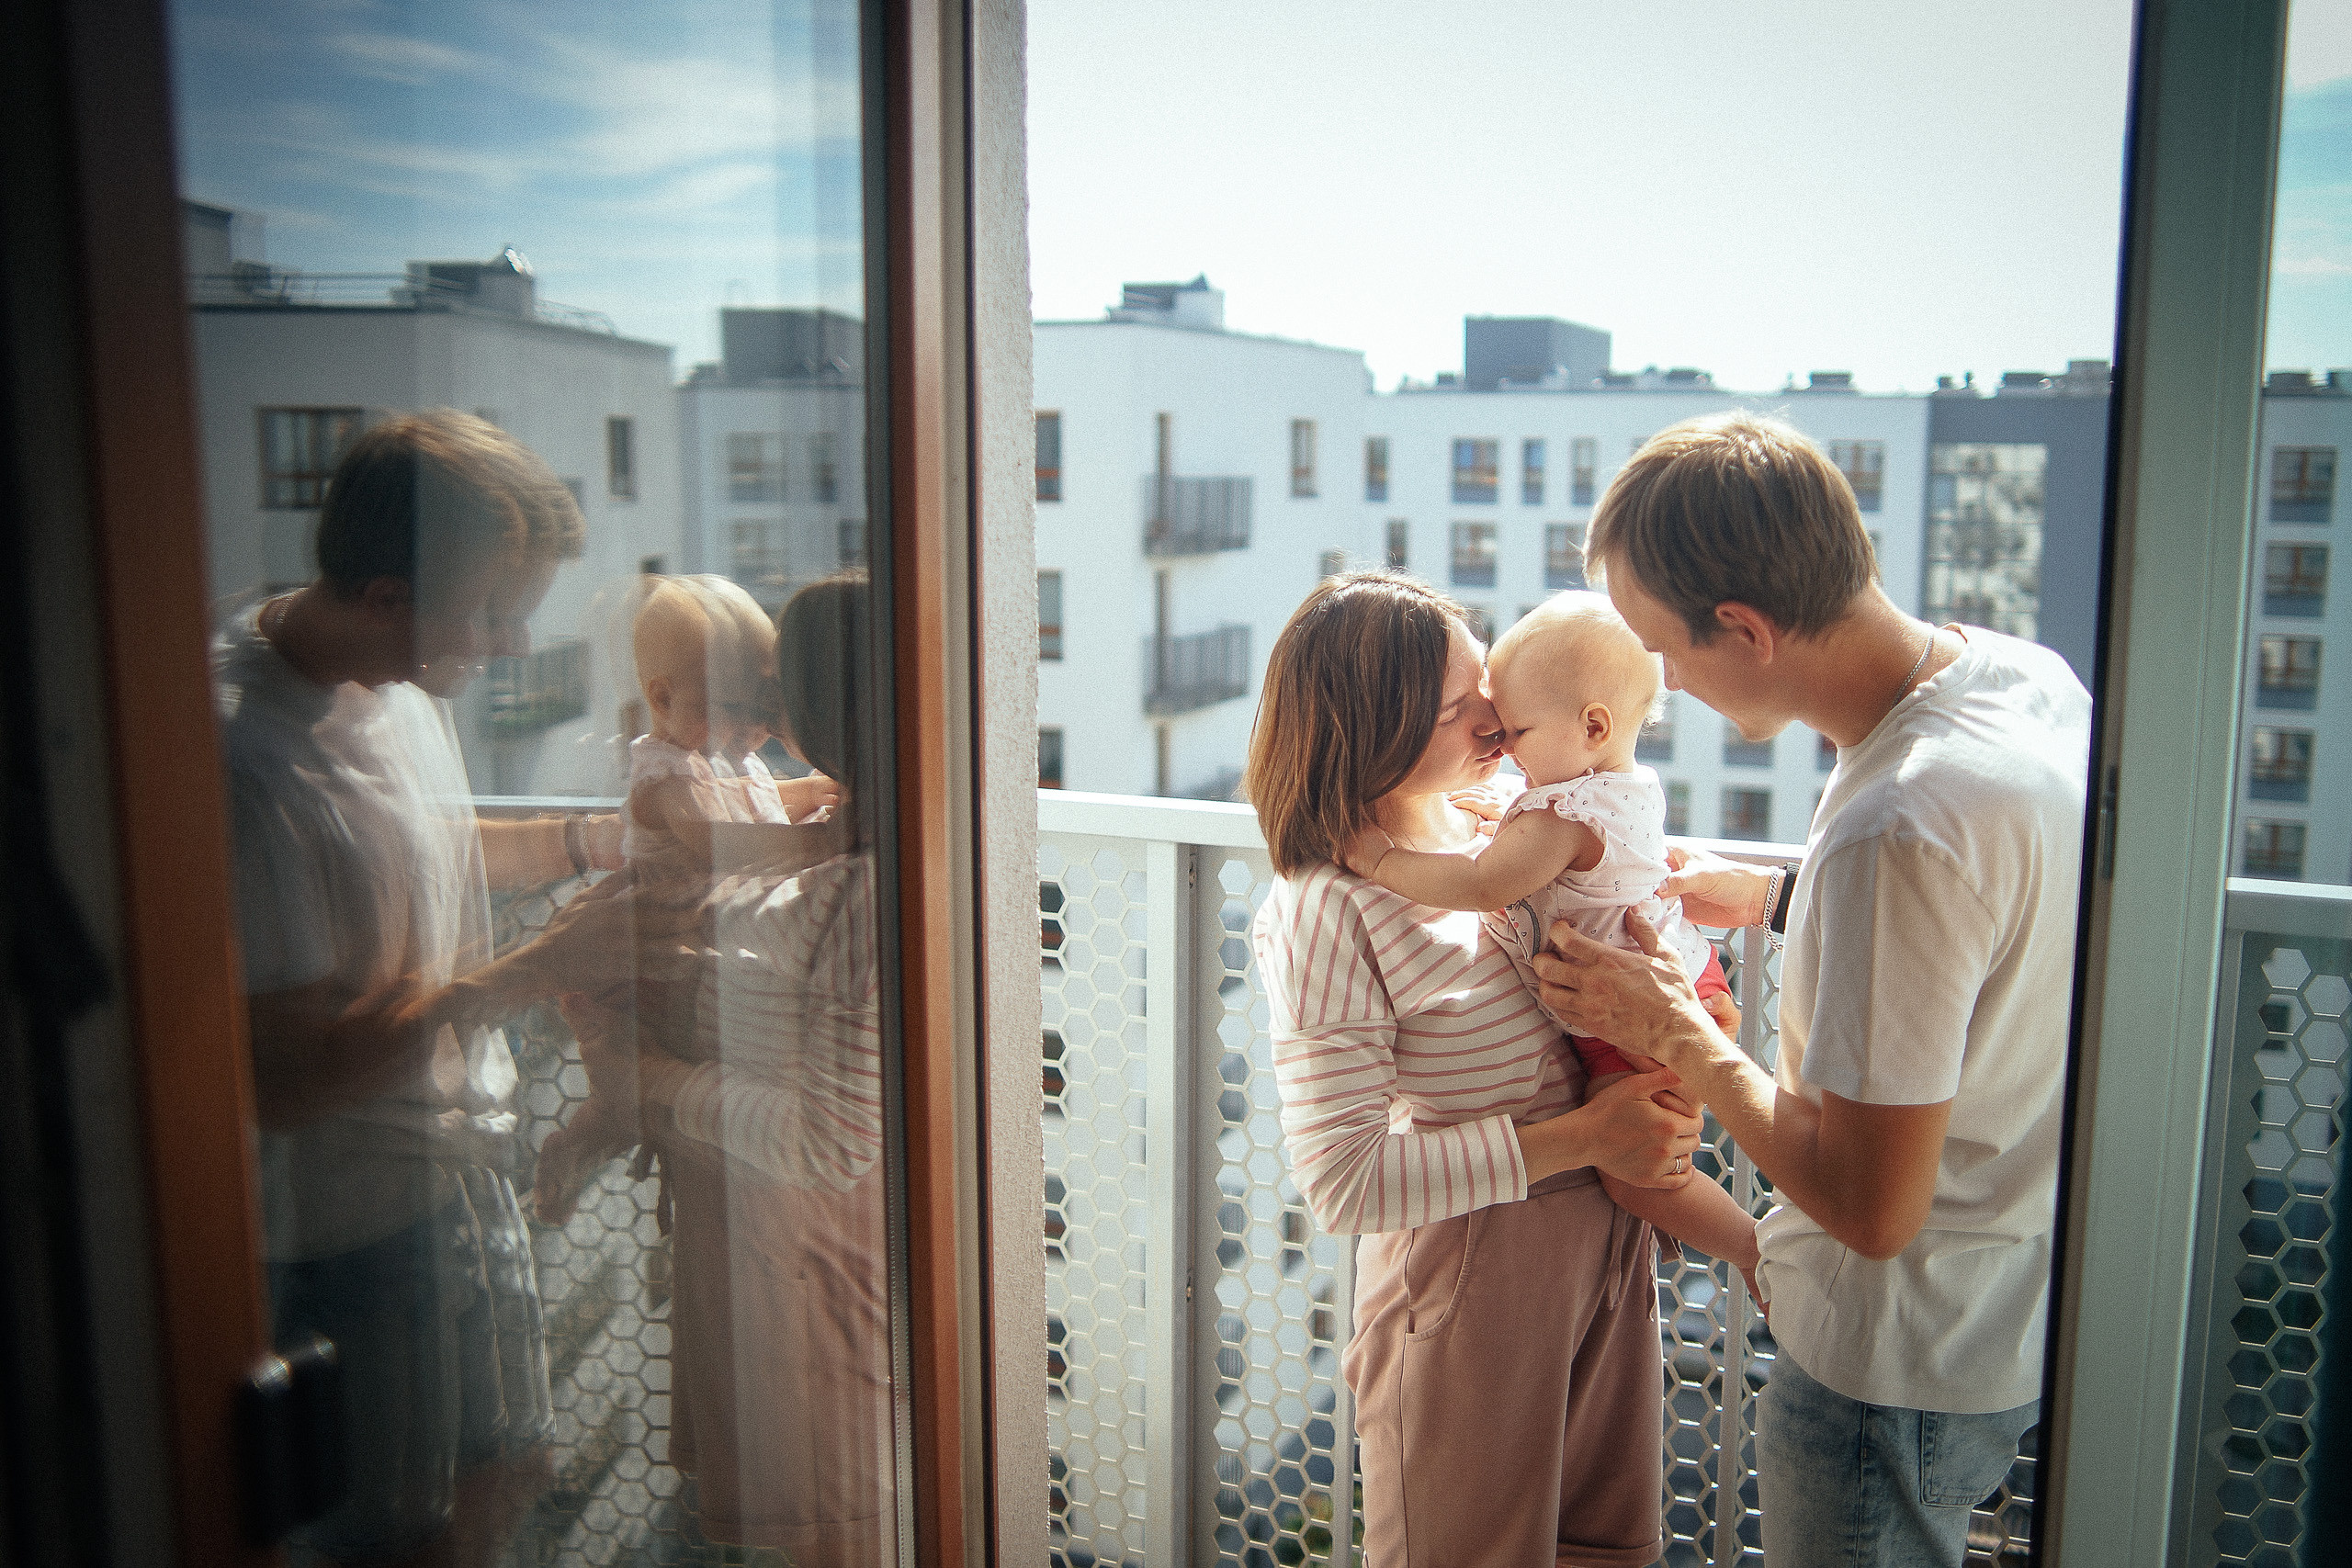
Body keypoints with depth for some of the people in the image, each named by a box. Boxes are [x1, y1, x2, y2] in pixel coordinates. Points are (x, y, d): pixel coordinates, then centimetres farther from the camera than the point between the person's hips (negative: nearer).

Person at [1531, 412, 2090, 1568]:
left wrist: (1676, 1035, -17)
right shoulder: (2024, 673, -6)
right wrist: (1779, 897, 13)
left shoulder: (1895, 829, -35)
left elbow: (1871, 1207, -29)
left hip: (1894, 1372, -8)